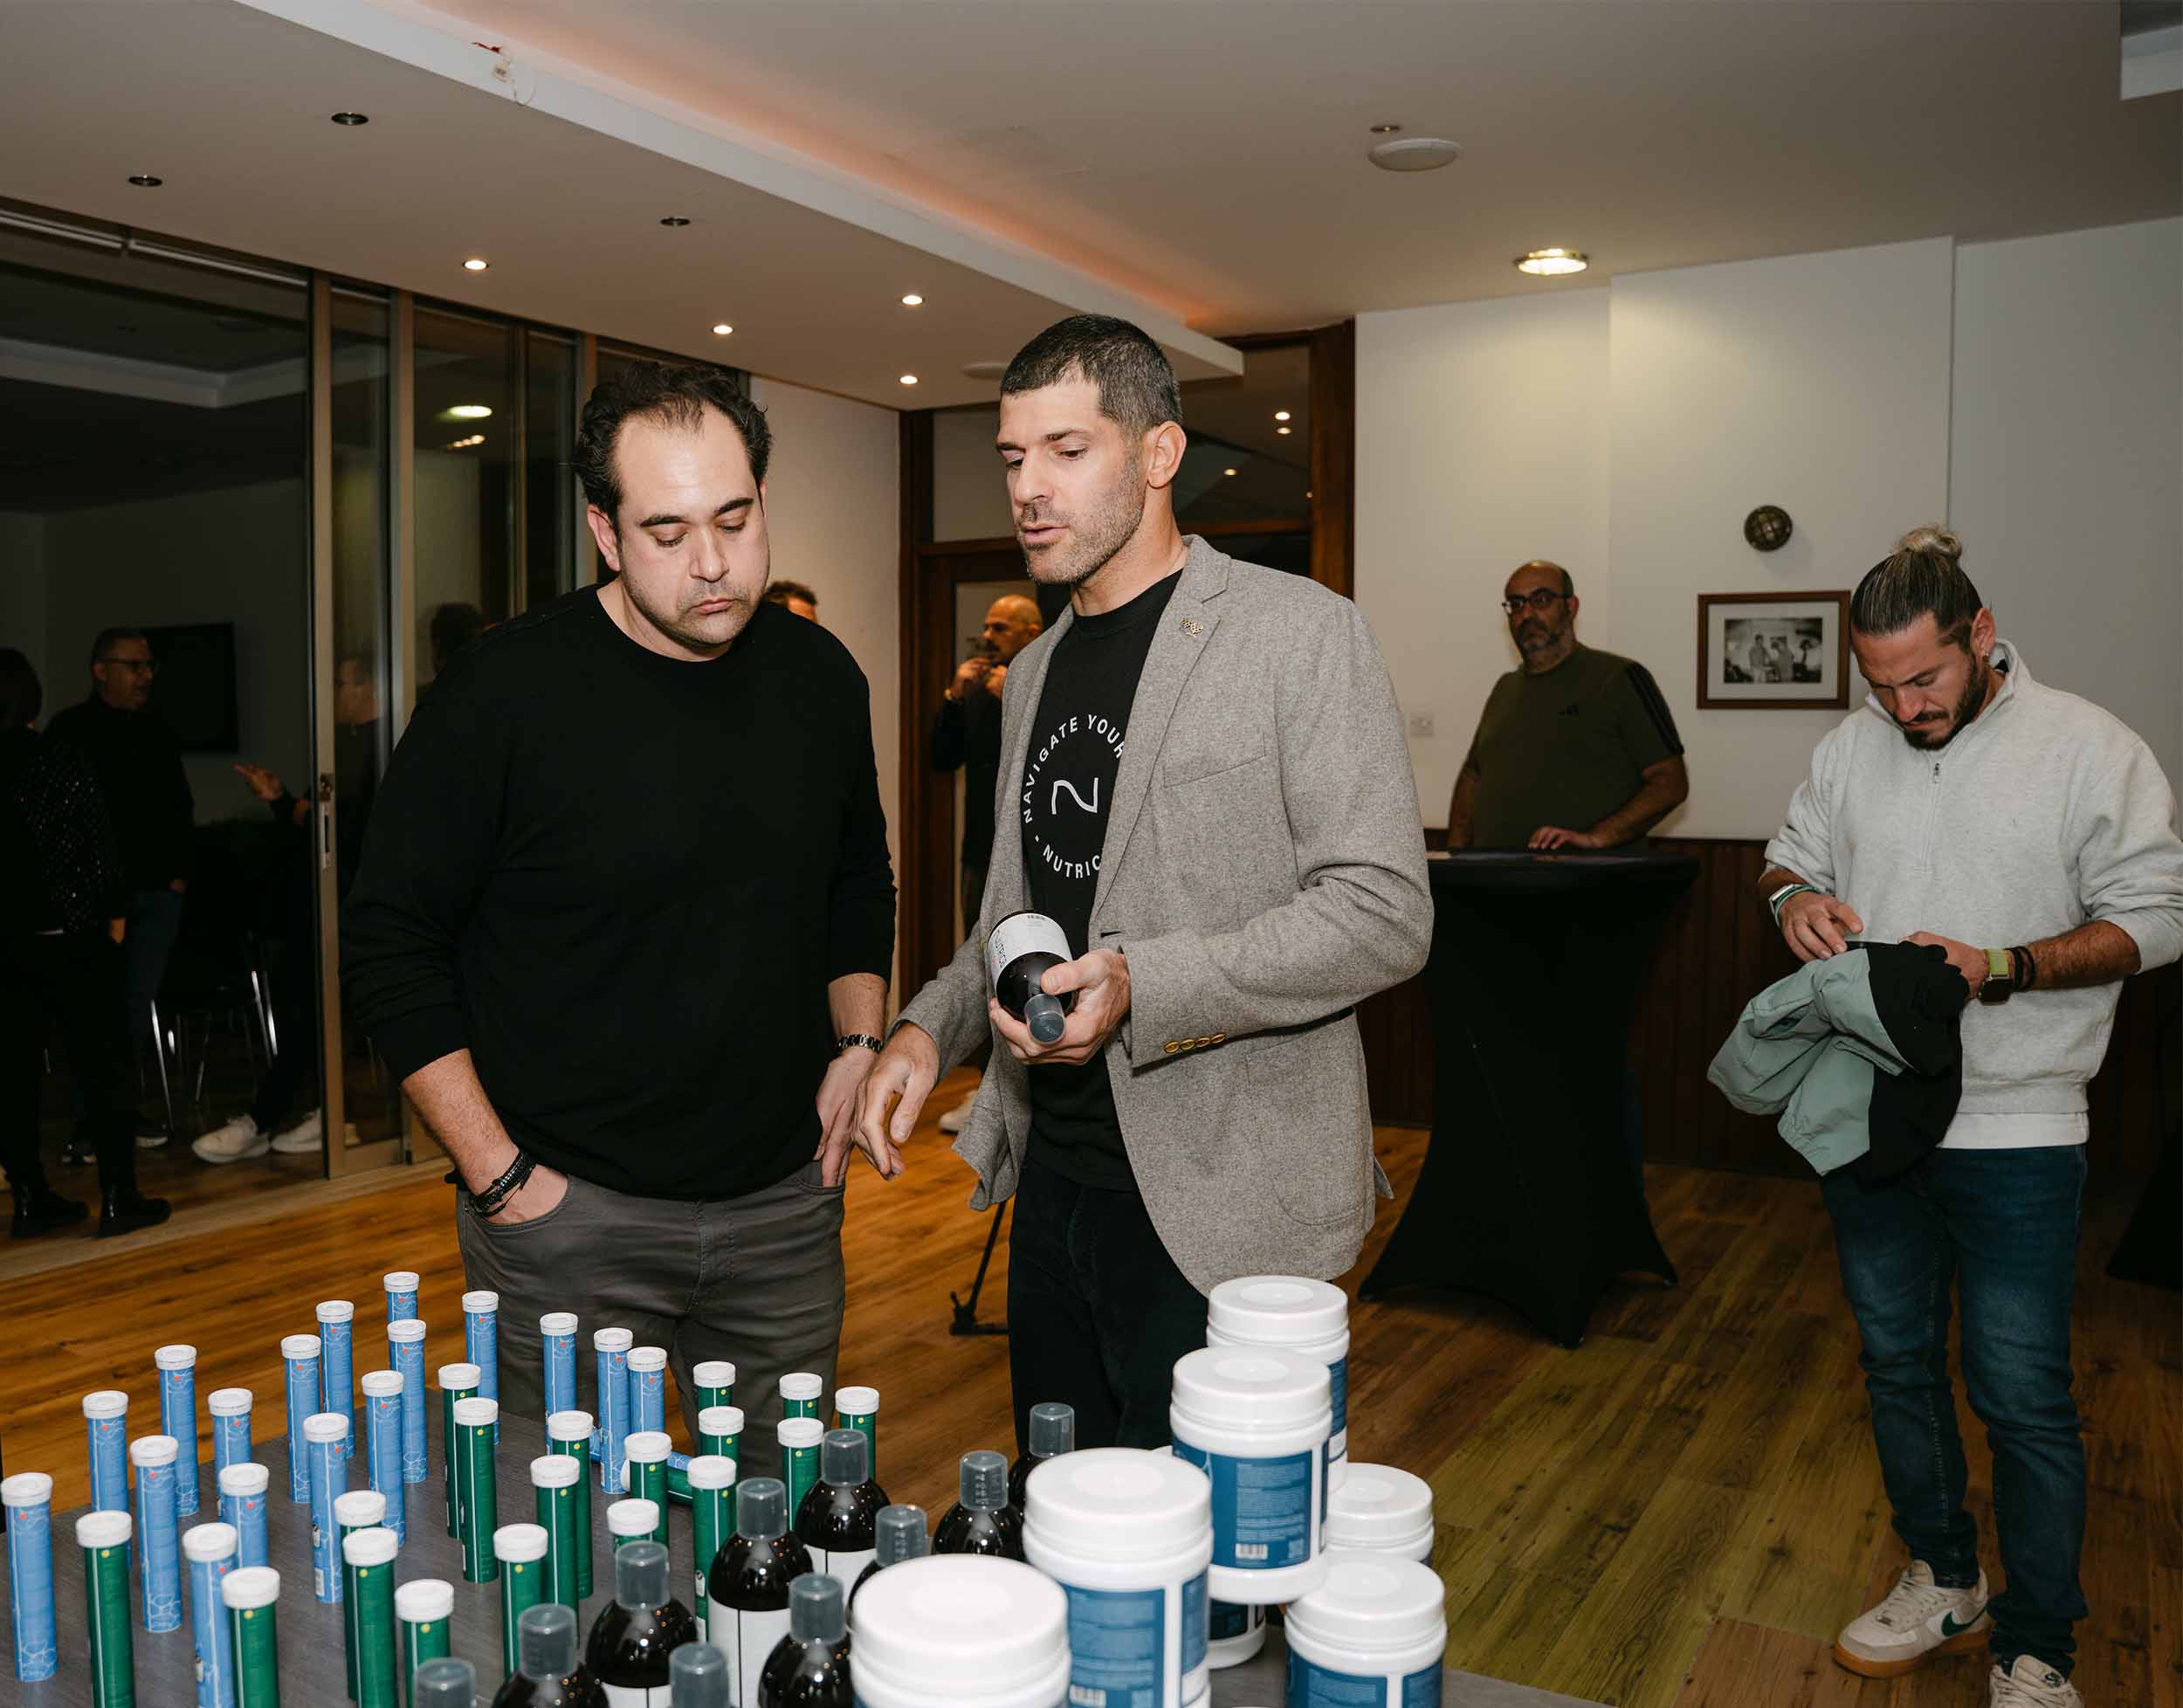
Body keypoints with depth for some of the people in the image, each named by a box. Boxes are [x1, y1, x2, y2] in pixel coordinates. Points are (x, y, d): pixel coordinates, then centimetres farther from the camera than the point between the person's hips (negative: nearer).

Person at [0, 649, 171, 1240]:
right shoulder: (62, 762, -8)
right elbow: (100, 848, -7)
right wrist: (115, 914, 6)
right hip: (71, 939, -3)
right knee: (102, 1064, 3)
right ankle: (119, 1198, 4)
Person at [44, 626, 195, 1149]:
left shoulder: (157, 731, 16)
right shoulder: (70, 730, -1)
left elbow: (180, 807, 21)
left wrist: (179, 873, 11)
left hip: (157, 892, 5)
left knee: (139, 1004, 8)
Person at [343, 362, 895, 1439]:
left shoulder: (819, 677, 3)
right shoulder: (506, 691, -12)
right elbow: (389, 945, -7)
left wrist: (858, 1046, 6)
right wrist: (502, 1177, -10)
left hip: (785, 1204, 4)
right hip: (572, 1211, -4)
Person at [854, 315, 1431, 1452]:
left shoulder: (1299, 634, -9)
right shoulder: (1034, 672, 14)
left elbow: (1384, 913, -15)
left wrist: (1142, 986, -25)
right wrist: (930, 1027, 4)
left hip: (1215, 1206, -7)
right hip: (1055, 1176, 7)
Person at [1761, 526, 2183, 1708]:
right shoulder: (1853, 748, 5)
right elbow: (1789, 853, 16)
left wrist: (2001, 968, -21)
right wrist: (1795, 899, -8)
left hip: (2013, 1133, -4)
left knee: (2022, 1398, 3)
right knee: (1897, 1363, 17)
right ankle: (1943, 1585, 37)